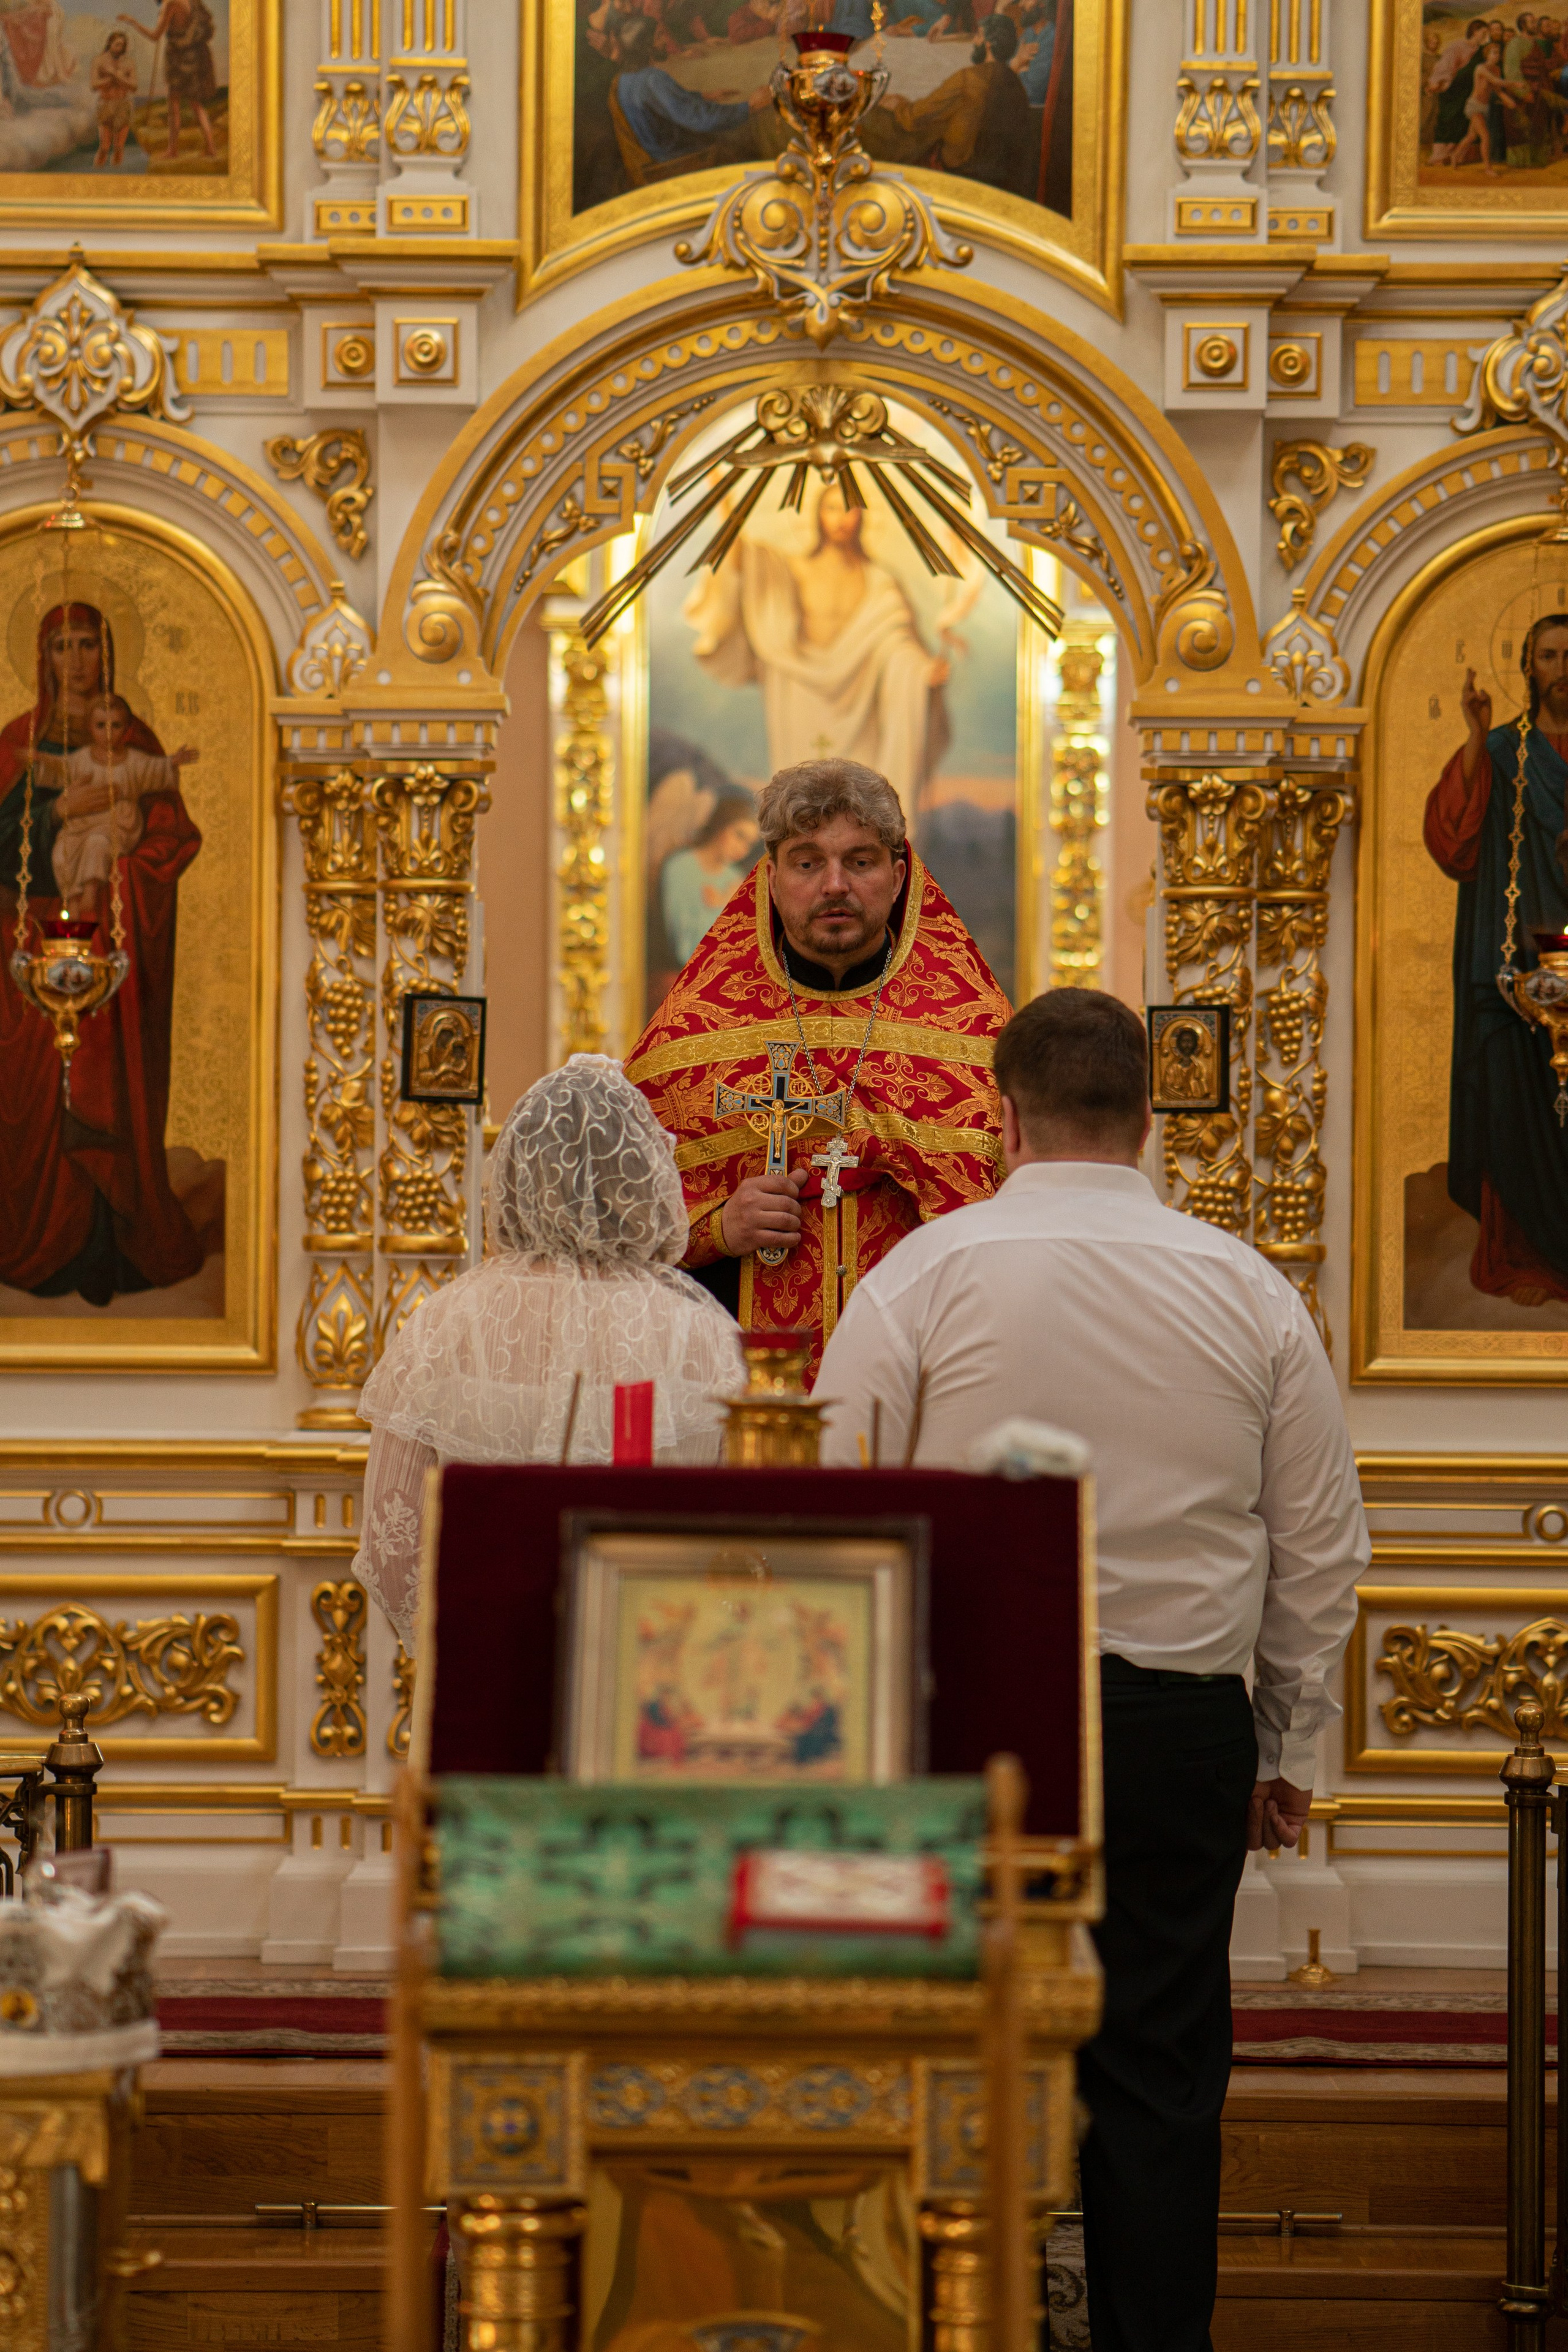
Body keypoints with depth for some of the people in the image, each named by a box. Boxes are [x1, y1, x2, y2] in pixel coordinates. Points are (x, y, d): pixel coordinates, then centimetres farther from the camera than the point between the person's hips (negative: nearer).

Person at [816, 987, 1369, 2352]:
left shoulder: (922, 1277, -4)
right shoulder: (1251, 1293, 4)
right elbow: (1322, 1551, 8)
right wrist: (1291, 1749, 17)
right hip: (1183, 1726, 2)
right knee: (1161, 2078, 7)